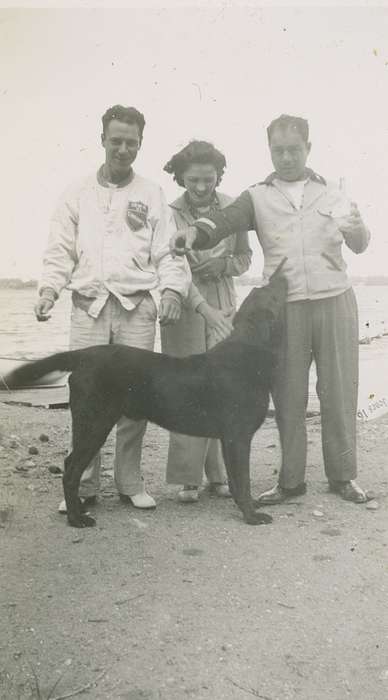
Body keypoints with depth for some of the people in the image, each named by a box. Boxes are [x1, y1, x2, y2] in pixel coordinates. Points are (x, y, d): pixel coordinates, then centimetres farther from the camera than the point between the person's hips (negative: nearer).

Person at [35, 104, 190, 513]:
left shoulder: (152, 195, 13)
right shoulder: (78, 193, 14)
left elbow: (167, 252, 6)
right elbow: (60, 250, 9)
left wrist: (172, 289, -11)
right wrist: (49, 289, -7)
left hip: (137, 307, 0)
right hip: (88, 306, 0)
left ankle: (130, 483, 13)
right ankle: (84, 486, 8)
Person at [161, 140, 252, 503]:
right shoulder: (170, 213, -6)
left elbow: (245, 257, 14)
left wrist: (223, 264, -9)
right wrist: (204, 308, -28)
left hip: (223, 304, 3)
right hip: (184, 305, -2)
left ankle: (218, 473, 10)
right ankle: (188, 478, 5)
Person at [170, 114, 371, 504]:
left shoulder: (331, 194, 11)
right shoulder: (257, 197, 7)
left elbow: (359, 245, 7)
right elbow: (224, 220, -12)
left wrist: (357, 230, -17)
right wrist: (195, 231, -34)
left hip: (335, 301, 1)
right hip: (284, 308, -1)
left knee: (339, 391, 5)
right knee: (288, 397, 5)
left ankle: (342, 476, 21)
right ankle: (291, 480, 19)